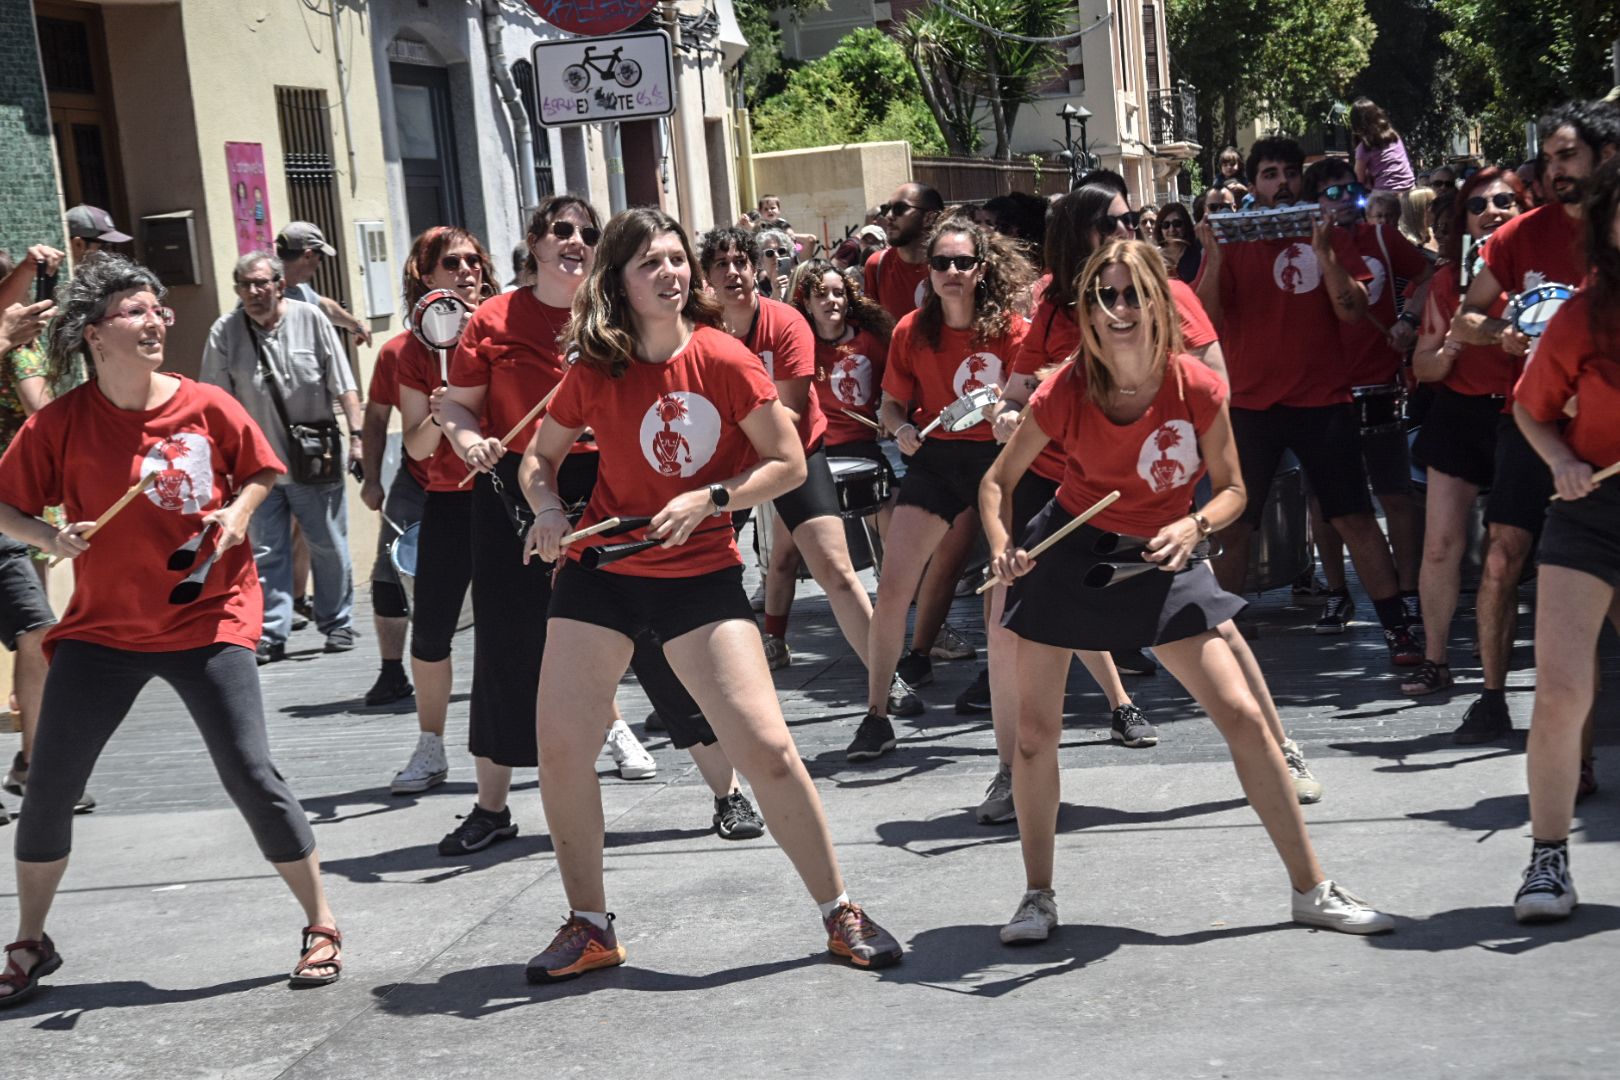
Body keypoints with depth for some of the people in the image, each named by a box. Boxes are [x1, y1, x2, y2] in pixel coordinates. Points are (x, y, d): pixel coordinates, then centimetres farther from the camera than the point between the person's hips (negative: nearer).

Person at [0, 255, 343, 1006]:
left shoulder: (208, 407, -5)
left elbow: (262, 470, 11)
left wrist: (237, 513, -7)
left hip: (209, 620, -1)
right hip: (102, 627, 1)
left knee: (250, 775, -7)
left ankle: (321, 926, 9)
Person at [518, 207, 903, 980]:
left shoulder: (724, 359, -9)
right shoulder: (593, 373, -3)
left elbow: (788, 463, -6)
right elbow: (541, 458, 11)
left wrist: (709, 498, -18)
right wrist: (548, 508, -9)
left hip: (701, 575, -2)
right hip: (600, 574, 3)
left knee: (766, 747, -9)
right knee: (559, 748, -1)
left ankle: (840, 914, 8)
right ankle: (590, 928, 19)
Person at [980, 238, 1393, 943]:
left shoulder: (1198, 389, -16)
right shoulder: (1063, 394, -16)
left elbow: (1231, 491, -4)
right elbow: (998, 482, -3)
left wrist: (1194, 526, -24)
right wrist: (1002, 547, -21)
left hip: (1162, 558, 0)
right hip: (1067, 550, 0)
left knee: (1243, 717, -5)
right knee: (1035, 731, 0)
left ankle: (1311, 890, 8)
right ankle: (1037, 897, 19)